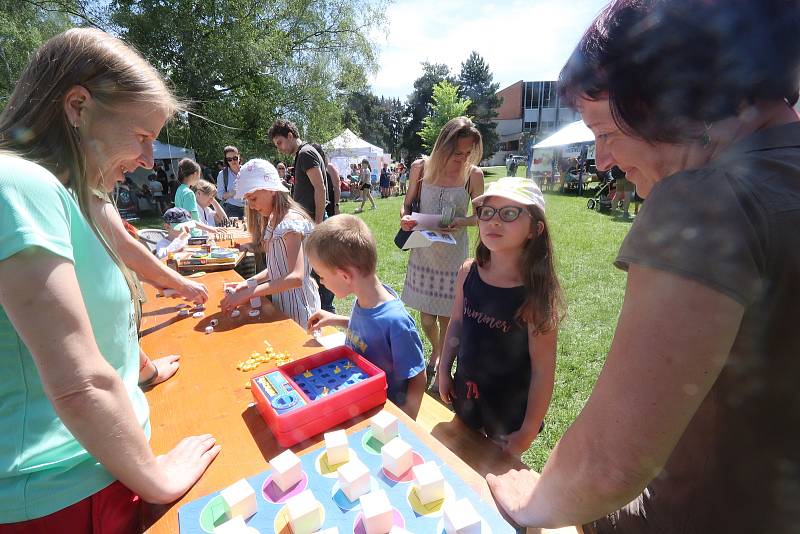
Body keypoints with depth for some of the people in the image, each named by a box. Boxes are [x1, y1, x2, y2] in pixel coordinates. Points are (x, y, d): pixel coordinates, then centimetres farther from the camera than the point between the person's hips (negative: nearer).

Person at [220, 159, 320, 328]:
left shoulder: (291, 221, -20)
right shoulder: (274, 221, 9)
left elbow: (295, 277, -30)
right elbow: (276, 268, 12)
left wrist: (246, 294, -30)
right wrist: (250, 283, -3)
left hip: (297, 304, -8)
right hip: (282, 301, 8)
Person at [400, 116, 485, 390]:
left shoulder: (473, 174, -6)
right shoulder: (421, 167, -3)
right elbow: (407, 204, 6)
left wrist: (462, 222, -18)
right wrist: (405, 218, -16)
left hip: (454, 254, -1)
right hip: (423, 251, 2)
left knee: (446, 316, 6)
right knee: (426, 316, 12)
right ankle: (435, 352, 45)